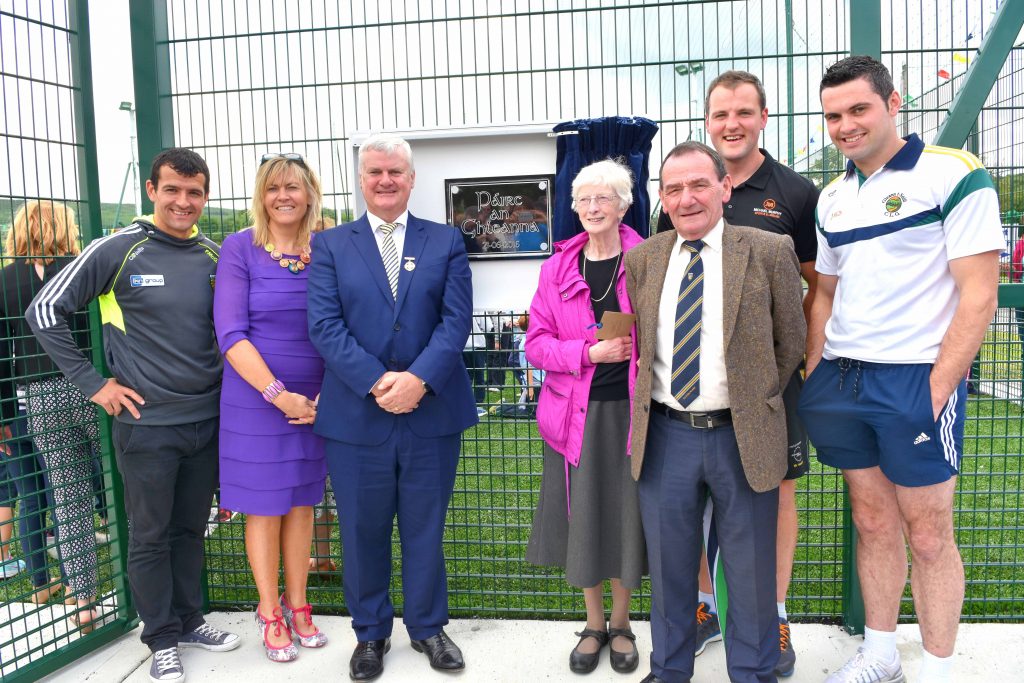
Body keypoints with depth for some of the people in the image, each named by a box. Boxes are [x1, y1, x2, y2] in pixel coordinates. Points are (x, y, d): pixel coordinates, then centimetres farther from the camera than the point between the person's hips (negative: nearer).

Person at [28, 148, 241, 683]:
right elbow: (44, 311, -6)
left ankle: (189, 621, 34)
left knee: (191, 530, 17)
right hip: (146, 424, -4)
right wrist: (92, 383, -8)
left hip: (207, 420, 4)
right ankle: (162, 640, 25)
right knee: (150, 537, 9)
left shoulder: (216, 257, 3)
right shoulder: (117, 250, -9)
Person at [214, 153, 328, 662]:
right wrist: (278, 394, -18)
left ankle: (297, 604, 29)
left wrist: (326, 395, -8)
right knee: (264, 507, 8)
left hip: (312, 402, 3)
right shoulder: (240, 248, -7)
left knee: (301, 502, 13)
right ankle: (270, 612, 24)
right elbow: (231, 334, -12)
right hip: (256, 399, -3)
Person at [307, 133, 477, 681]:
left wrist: (418, 379, -17)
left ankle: (427, 626, 31)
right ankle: (370, 633, 30)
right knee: (363, 530, 11)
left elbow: (457, 319, -3)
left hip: (432, 411, 0)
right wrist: (377, 382, -17)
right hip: (356, 415, 0)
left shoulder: (446, 242, 7)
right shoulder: (330, 246, 6)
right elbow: (324, 325, -5)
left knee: (425, 527, 12)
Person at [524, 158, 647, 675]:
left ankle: (621, 624, 29)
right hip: (577, 411, 2)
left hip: (630, 409, -1)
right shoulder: (558, 268, 5)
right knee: (583, 518, 9)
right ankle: (594, 625, 29)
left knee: (626, 515, 8)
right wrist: (590, 352, -13)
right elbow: (536, 344, 2)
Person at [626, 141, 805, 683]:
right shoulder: (642, 259, 3)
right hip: (664, 435, 2)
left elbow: (790, 344, 3)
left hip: (742, 438, -2)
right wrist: (653, 402, 6)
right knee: (668, 566, 16)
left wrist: (754, 403, 6)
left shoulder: (769, 252, -5)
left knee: (750, 571, 13)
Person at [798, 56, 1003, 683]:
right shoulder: (833, 197, 12)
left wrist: (937, 390, -17)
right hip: (840, 380, 6)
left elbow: (979, 297, -11)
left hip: (917, 379, -5)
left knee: (927, 535, 6)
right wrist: (811, 380, 9)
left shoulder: (952, 174, -7)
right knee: (874, 524, 16)